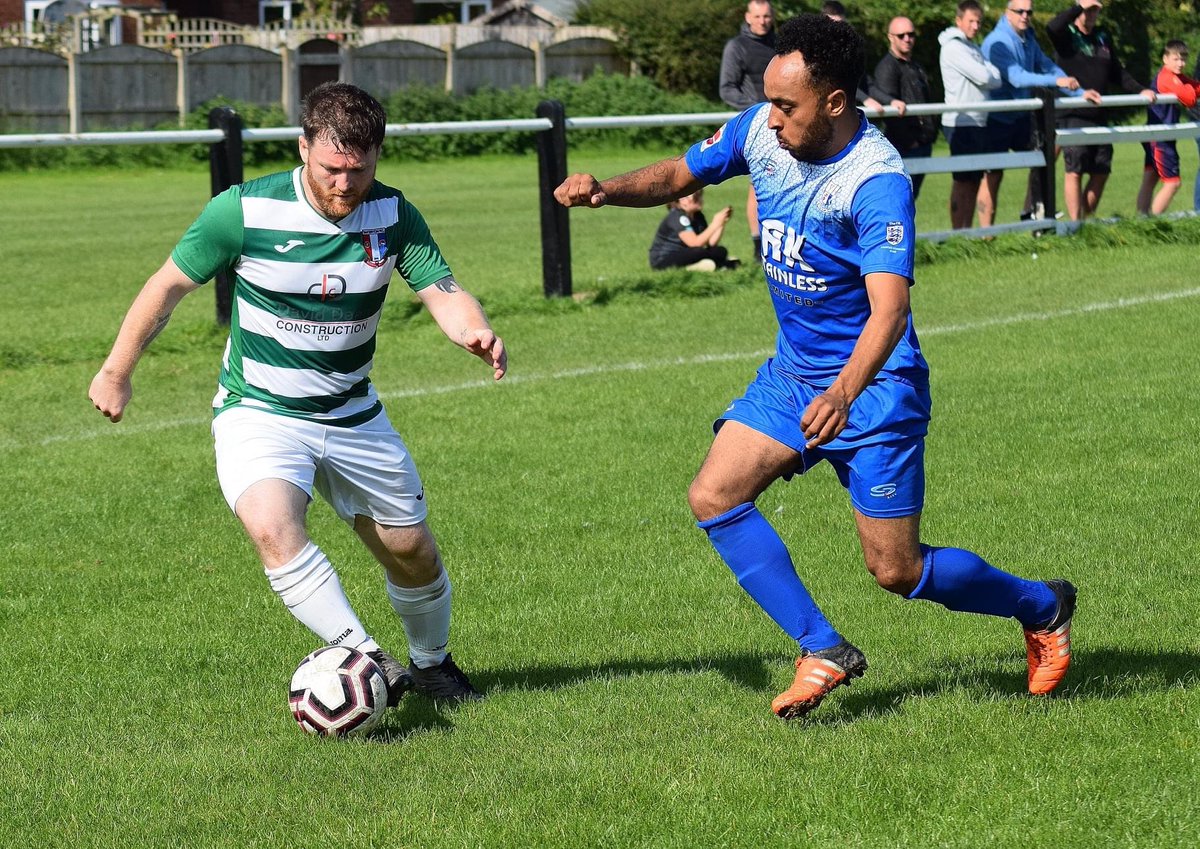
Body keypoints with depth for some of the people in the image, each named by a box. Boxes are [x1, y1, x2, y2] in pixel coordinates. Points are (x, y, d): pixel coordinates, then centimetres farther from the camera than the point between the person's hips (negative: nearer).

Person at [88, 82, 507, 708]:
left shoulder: (392, 214, -8)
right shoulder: (246, 210, -17)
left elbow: (443, 293, -13)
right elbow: (169, 285, -6)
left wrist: (475, 332, -36)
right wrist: (117, 372, -1)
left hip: (353, 415, 4)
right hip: (259, 414, -4)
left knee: (414, 556, 10)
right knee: (272, 527, -33)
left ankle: (432, 664, 38)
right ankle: (364, 658, -35)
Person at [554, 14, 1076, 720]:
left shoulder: (877, 181, -27)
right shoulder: (761, 131, -6)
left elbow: (890, 307, -37)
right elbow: (681, 175, 12)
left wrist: (844, 394, -54)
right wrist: (606, 189, -8)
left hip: (872, 384, -7)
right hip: (791, 371, 7)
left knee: (896, 570, -3)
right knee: (714, 497, -10)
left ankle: (1043, 607, 24)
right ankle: (824, 652, -1)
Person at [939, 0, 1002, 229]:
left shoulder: (973, 48, 18)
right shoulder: (953, 47, -10)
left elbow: (996, 78, 9)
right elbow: (983, 77, -17)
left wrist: (988, 74, -9)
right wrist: (989, 73, 3)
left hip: (978, 122, 9)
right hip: (961, 122, -9)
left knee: (974, 181, 10)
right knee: (962, 182, -6)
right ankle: (958, 235, -4)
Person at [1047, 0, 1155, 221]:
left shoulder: (1103, 37, 17)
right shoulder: (1066, 35, -1)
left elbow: (1117, 72, 20)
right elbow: (1052, 28, -26)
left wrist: (1140, 90, 7)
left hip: (1099, 115, 6)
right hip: (1073, 116, -6)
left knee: (1101, 172, 7)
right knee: (1074, 172, -6)